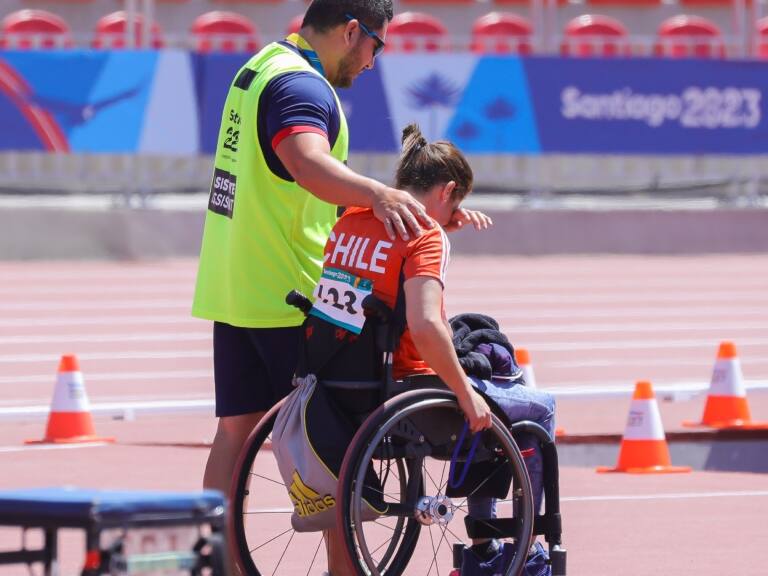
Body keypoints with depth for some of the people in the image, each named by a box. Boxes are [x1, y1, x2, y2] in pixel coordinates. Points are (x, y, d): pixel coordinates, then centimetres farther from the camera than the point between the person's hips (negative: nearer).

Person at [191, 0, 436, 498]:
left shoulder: (262, 66, 15)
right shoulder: (301, 85, -18)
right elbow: (308, 164, -39)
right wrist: (377, 194, -55)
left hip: (230, 288, 9)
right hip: (287, 298, -9)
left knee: (236, 428, 7)